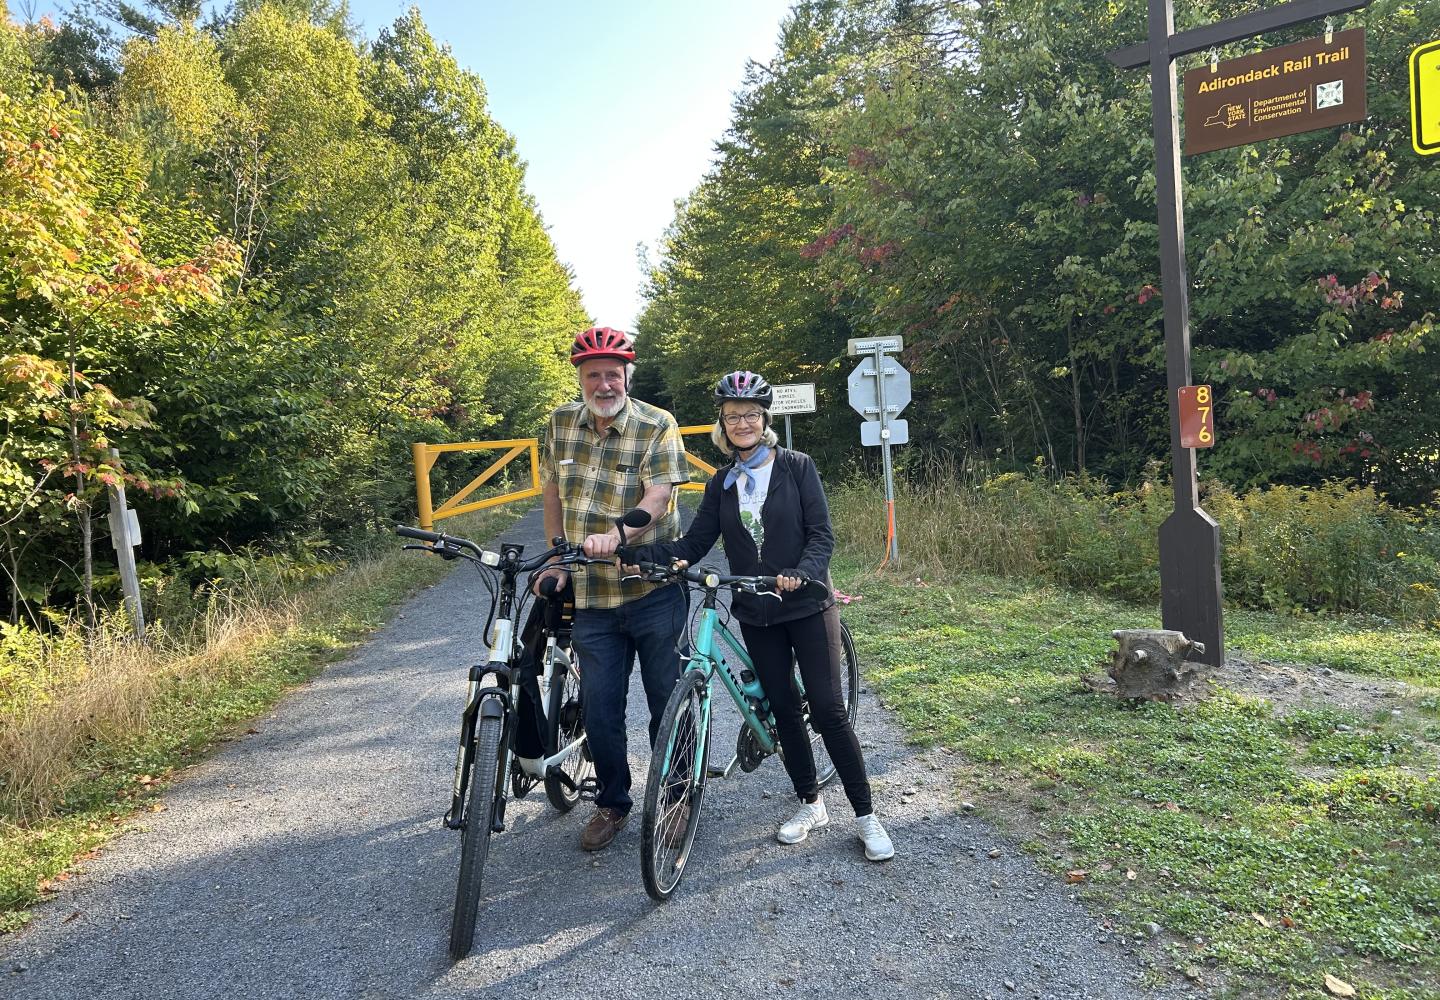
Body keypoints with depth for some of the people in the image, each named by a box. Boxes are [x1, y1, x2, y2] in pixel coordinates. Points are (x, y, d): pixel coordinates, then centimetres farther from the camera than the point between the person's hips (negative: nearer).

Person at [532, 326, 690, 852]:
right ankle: (612, 803, 28)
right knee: (599, 707, 7)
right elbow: (553, 492, 16)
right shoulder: (561, 423, 6)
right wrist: (555, 558, 14)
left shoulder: (657, 426, -8)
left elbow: (657, 497, -19)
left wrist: (615, 535, -36)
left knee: (668, 701, 6)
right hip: (591, 596, 3)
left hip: (653, 588, -3)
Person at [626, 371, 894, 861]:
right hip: (756, 616, 4)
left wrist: (799, 573, -29)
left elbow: (822, 535, -10)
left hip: (807, 605, -4)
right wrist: (633, 551, -15)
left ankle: (865, 815, 8)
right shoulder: (722, 484, 7)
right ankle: (810, 804, 27)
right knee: (783, 710, 10)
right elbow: (693, 545, 0)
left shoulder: (797, 467, -4)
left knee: (828, 710, -5)